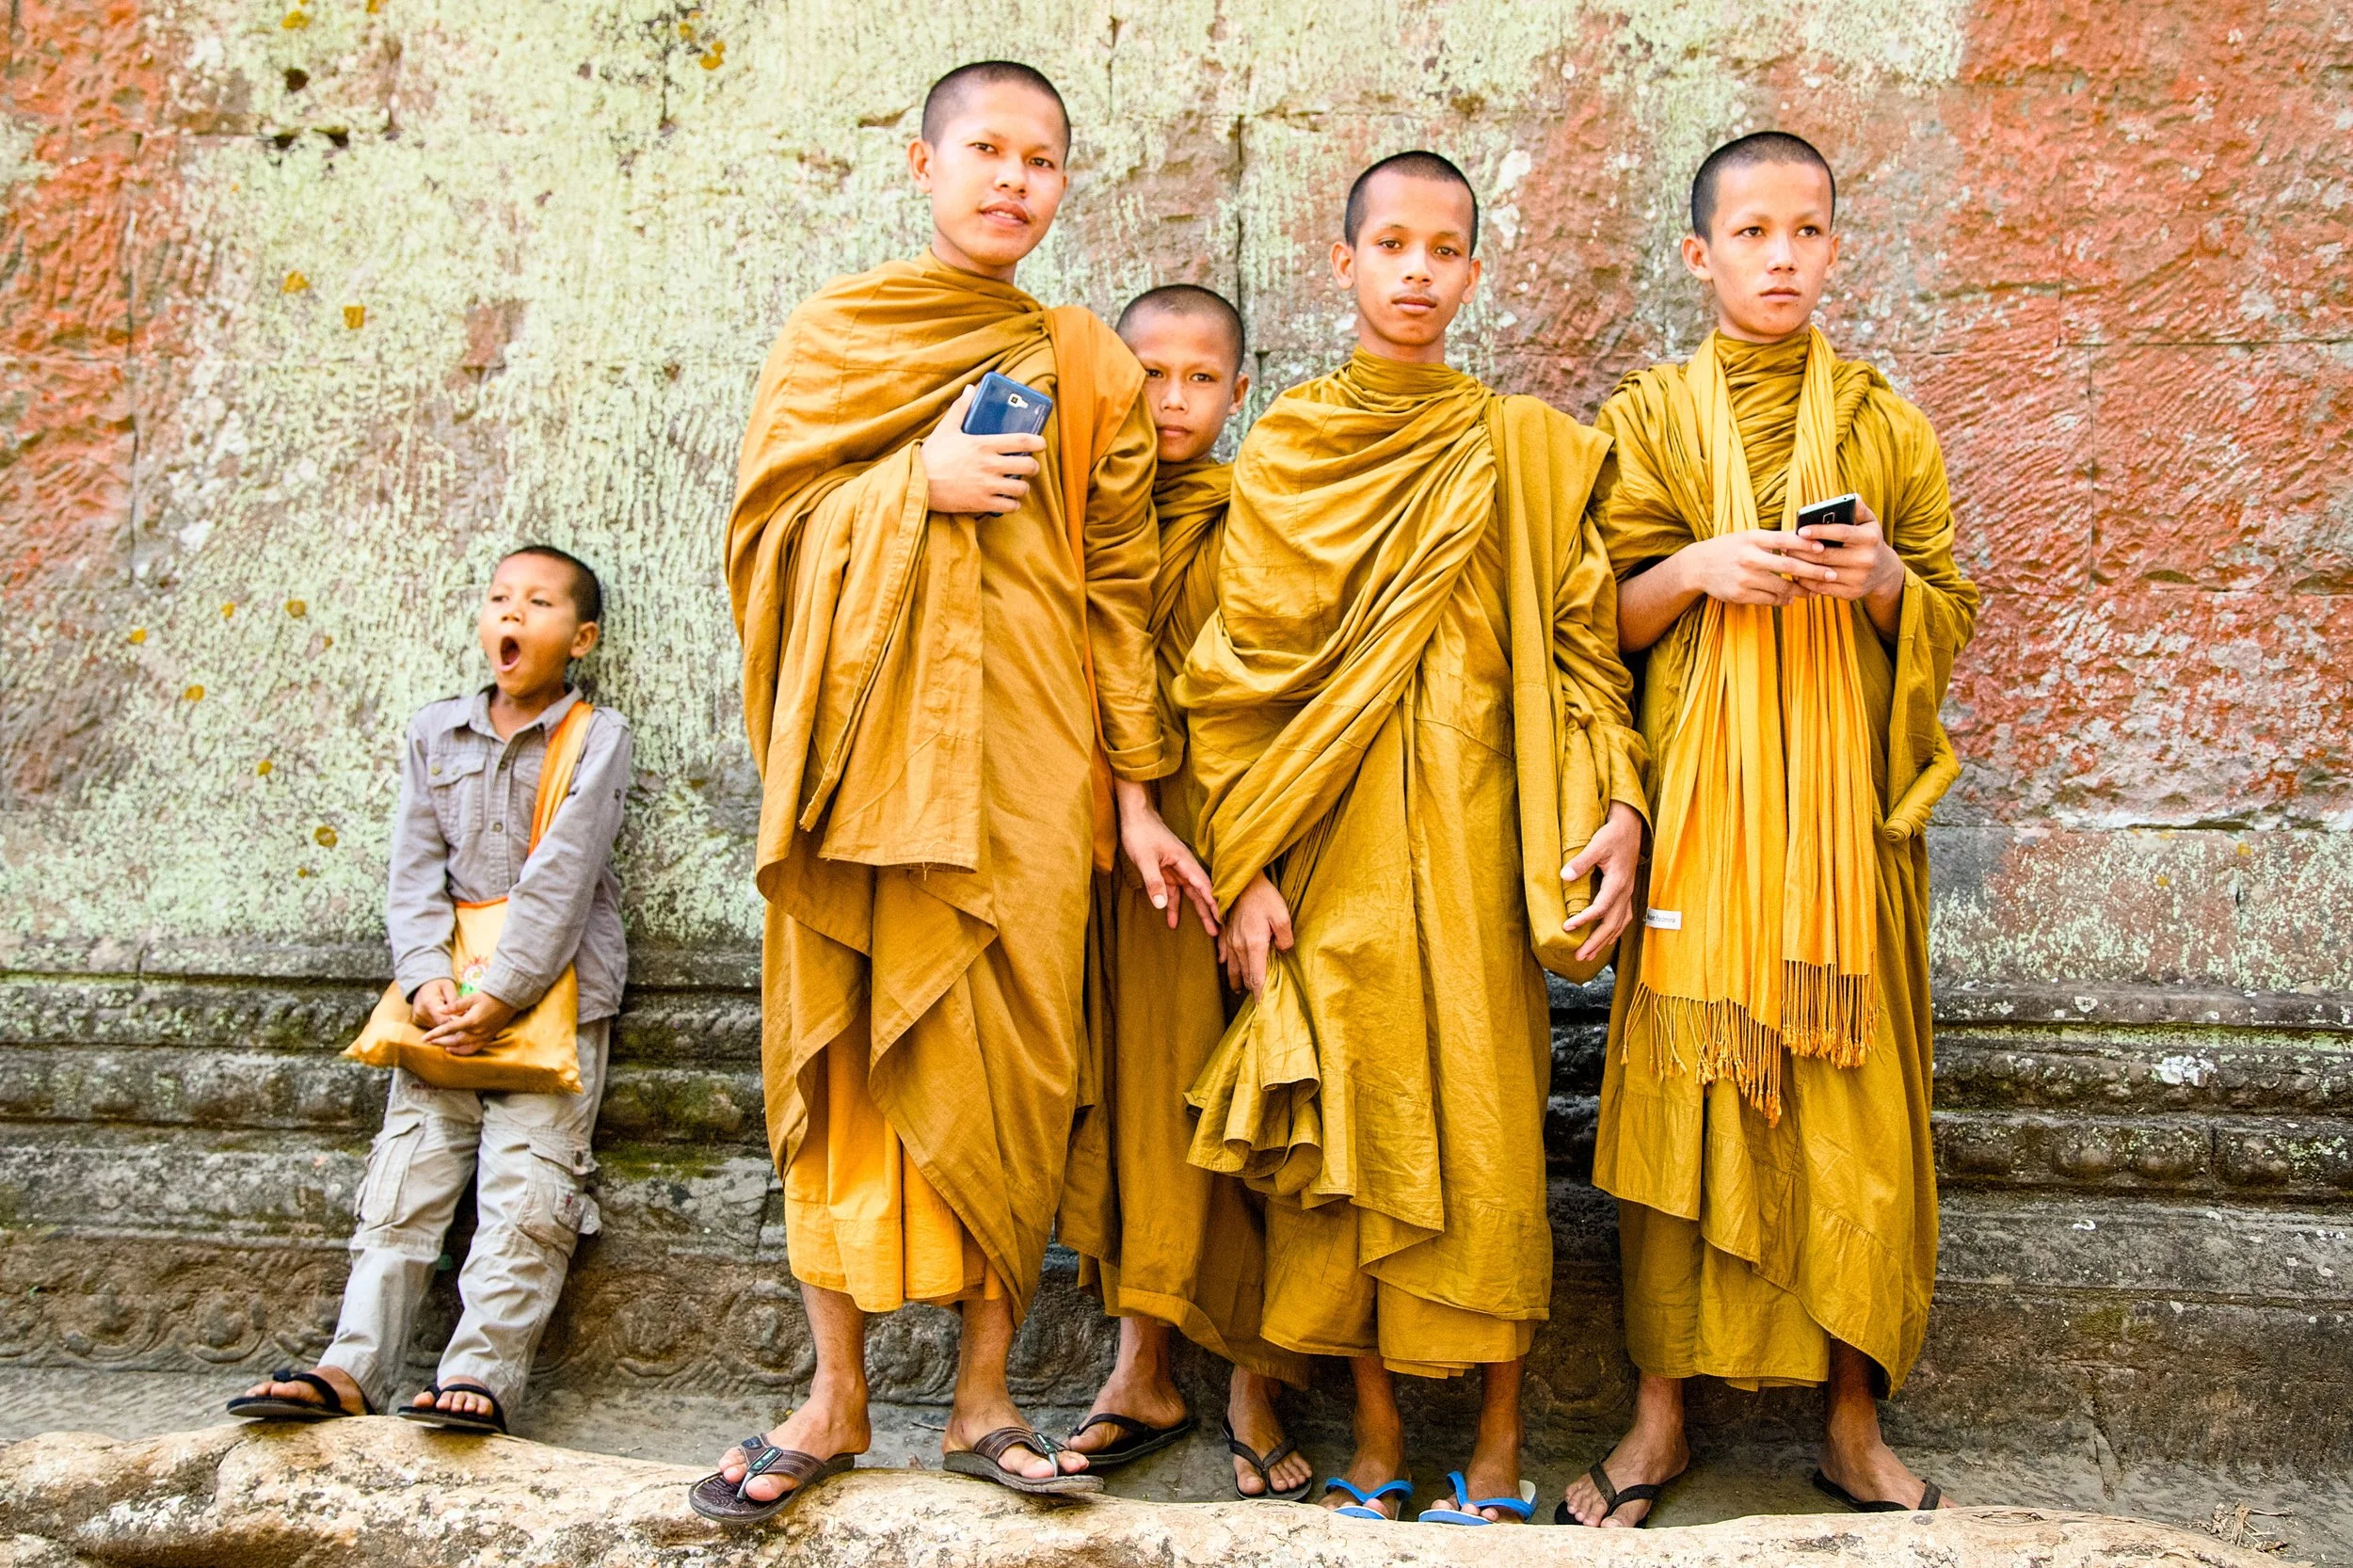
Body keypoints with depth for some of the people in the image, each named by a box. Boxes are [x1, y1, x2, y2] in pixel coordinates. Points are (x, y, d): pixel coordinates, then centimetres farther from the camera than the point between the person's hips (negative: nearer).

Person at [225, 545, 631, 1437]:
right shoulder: (435, 732, 13)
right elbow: (416, 870, 5)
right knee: (407, 1171, -2)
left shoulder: (596, 738, 0)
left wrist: (500, 998, -17)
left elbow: (560, 880, -10)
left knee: (525, 1179, -11)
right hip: (451, 996, 4)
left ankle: (481, 1369, -14)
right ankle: (353, 1368, -6)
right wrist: (426, 979, -11)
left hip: (555, 989, -4)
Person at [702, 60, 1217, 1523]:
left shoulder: (1087, 362, 10)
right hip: (860, 732, 0)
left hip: (1020, 749, 0)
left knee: (1007, 1062, -2)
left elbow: (1121, 590, 8)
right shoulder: (834, 332, 12)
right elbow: (766, 524, 5)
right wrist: (914, 486, -11)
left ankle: (986, 1396, 9)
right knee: (846, 1053, 1)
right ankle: (839, 1394, 11)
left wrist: (1137, 794, 2)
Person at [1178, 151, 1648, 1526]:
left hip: (1472, 835, -1)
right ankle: (1377, 1437, 13)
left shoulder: (1528, 448, 8)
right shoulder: (1282, 455, 10)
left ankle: (1499, 1444, 9)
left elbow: (1583, 645, 4)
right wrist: (1248, 867, -2)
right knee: (1351, 1119, 2)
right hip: (1329, 845, 1)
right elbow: (1239, 673, 6)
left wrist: (1619, 806, -10)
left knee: (1484, 1117, -2)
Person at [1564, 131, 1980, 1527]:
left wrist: (1888, 583, -10)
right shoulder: (1651, 415, 7)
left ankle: (1855, 1421, 11)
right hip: (1697, 796, -1)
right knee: (1681, 1083, -2)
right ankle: (1663, 1411, 9)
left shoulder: (1887, 422, 10)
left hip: (1847, 801, 1)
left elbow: (1953, 620, 10)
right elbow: (1605, 618, 5)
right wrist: (1696, 569, -13)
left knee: (1854, 1093, -1)